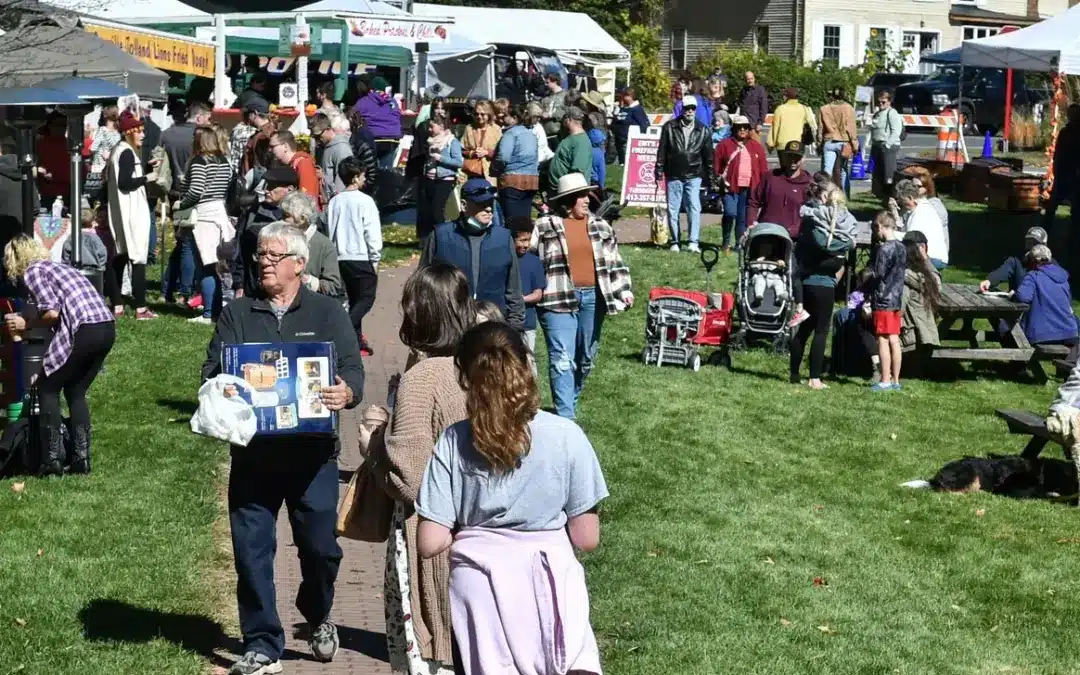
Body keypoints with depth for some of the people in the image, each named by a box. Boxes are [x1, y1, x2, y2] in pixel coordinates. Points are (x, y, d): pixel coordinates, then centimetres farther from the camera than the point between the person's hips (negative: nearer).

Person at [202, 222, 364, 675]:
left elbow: (353, 370, 0)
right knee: (251, 550, 0)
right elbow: (212, 370, 5)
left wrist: (347, 393, -23)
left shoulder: (327, 313, 8)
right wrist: (219, 392, -18)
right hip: (252, 452, 2)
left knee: (319, 545, 0)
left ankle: (318, 618, 30)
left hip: (312, 451, -1)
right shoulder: (236, 315, 12)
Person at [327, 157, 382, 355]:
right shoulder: (365, 201, -11)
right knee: (366, 298, 1)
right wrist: (375, 258, -3)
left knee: (354, 299, 16)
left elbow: (329, 230, 9)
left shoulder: (334, 202, 5)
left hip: (341, 258, 6)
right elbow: (372, 232, -11)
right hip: (362, 258, -6)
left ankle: (356, 339, 17)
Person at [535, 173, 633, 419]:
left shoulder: (600, 227, 11)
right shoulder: (545, 227, 0)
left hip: (592, 298, 4)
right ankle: (565, 415, -11)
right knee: (562, 359, -10)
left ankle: (571, 402, 31)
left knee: (586, 357, 12)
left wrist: (624, 290, 5)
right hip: (558, 299, -4)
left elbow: (615, 262, 14)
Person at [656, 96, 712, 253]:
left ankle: (693, 242, -13)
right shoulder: (669, 127, 3)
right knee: (673, 209, 3)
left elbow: (708, 155, 10)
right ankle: (675, 242, 12)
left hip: (694, 176, 0)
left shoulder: (703, 130, 6)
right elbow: (662, 151, 4)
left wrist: (710, 176, 10)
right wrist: (659, 171, 1)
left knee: (694, 208, -11)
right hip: (674, 176, 0)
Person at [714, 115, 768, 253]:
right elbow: (716, 164, 5)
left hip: (749, 188, 3)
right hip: (731, 187, -3)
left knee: (743, 218, 5)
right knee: (730, 213, -16)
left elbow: (763, 169, 13)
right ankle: (726, 243, -1)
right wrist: (720, 178, -4)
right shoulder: (725, 144, 3)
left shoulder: (757, 147, 12)